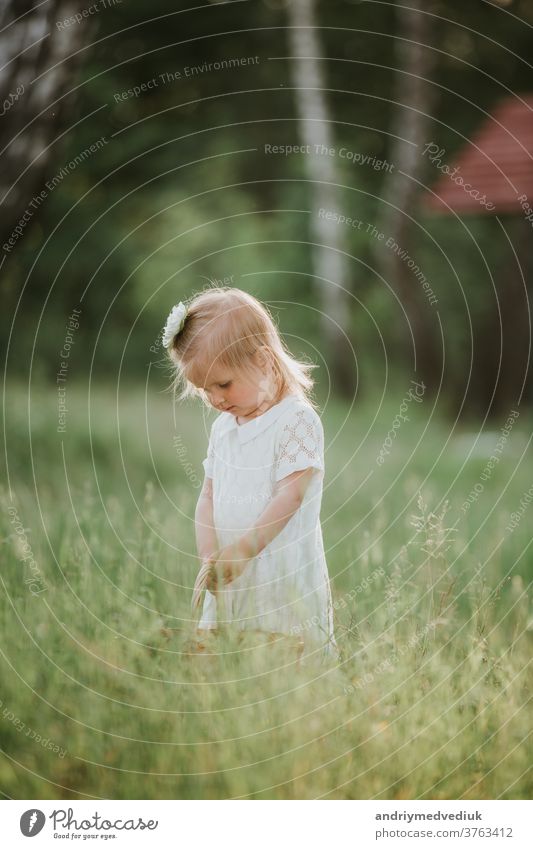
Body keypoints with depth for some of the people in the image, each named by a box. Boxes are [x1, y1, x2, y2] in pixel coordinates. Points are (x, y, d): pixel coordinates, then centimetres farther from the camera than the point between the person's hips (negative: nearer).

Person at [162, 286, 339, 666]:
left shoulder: (298, 419, -9)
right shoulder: (222, 427, 14)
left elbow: (290, 496, -17)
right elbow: (209, 497, 11)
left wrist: (242, 549, -23)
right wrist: (209, 558, -5)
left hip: (287, 581, -7)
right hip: (231, 585, 7)